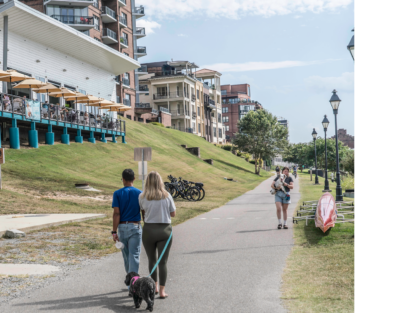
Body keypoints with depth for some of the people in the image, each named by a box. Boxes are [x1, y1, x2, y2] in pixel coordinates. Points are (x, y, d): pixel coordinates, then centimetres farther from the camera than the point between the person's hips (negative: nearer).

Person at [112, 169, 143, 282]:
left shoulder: (117, 193, -3)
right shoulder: (140, 193, -1)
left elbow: (116, 214, -9)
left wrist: (114, 232, -7)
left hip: (122, 227, 1)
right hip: (135, 227, -1)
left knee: (126, 256, 15)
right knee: (134, 256, 0)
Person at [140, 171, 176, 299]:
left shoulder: (142, 197, -6)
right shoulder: (167, 196, -5)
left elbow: (143, 213, -1)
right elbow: (173, 214, 2)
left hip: (149, 230, 1)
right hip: (165, 230, -1)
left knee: (152, 260, 18)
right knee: (163, 262, 4)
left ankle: (154, 286, 28)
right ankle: (162, 290, 3)